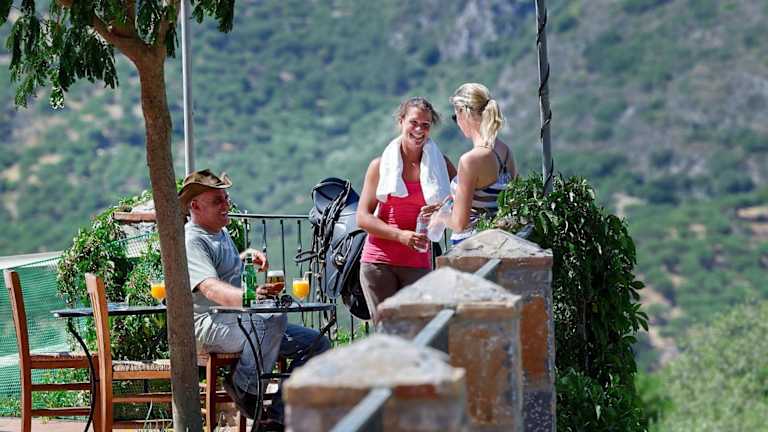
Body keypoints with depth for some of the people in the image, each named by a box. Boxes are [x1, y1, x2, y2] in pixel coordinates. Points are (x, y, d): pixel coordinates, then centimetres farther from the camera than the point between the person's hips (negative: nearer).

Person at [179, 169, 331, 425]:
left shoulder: (221, 233, 20)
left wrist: (246, 257, 20)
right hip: (208, 326, -10)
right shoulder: (191, 241, -13)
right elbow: (211, 288, -30)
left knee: (317, 344, 0)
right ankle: (243, 386, -21)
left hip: (240, 320, 10)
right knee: (274, 317, -37)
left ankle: (279, 417, -4)